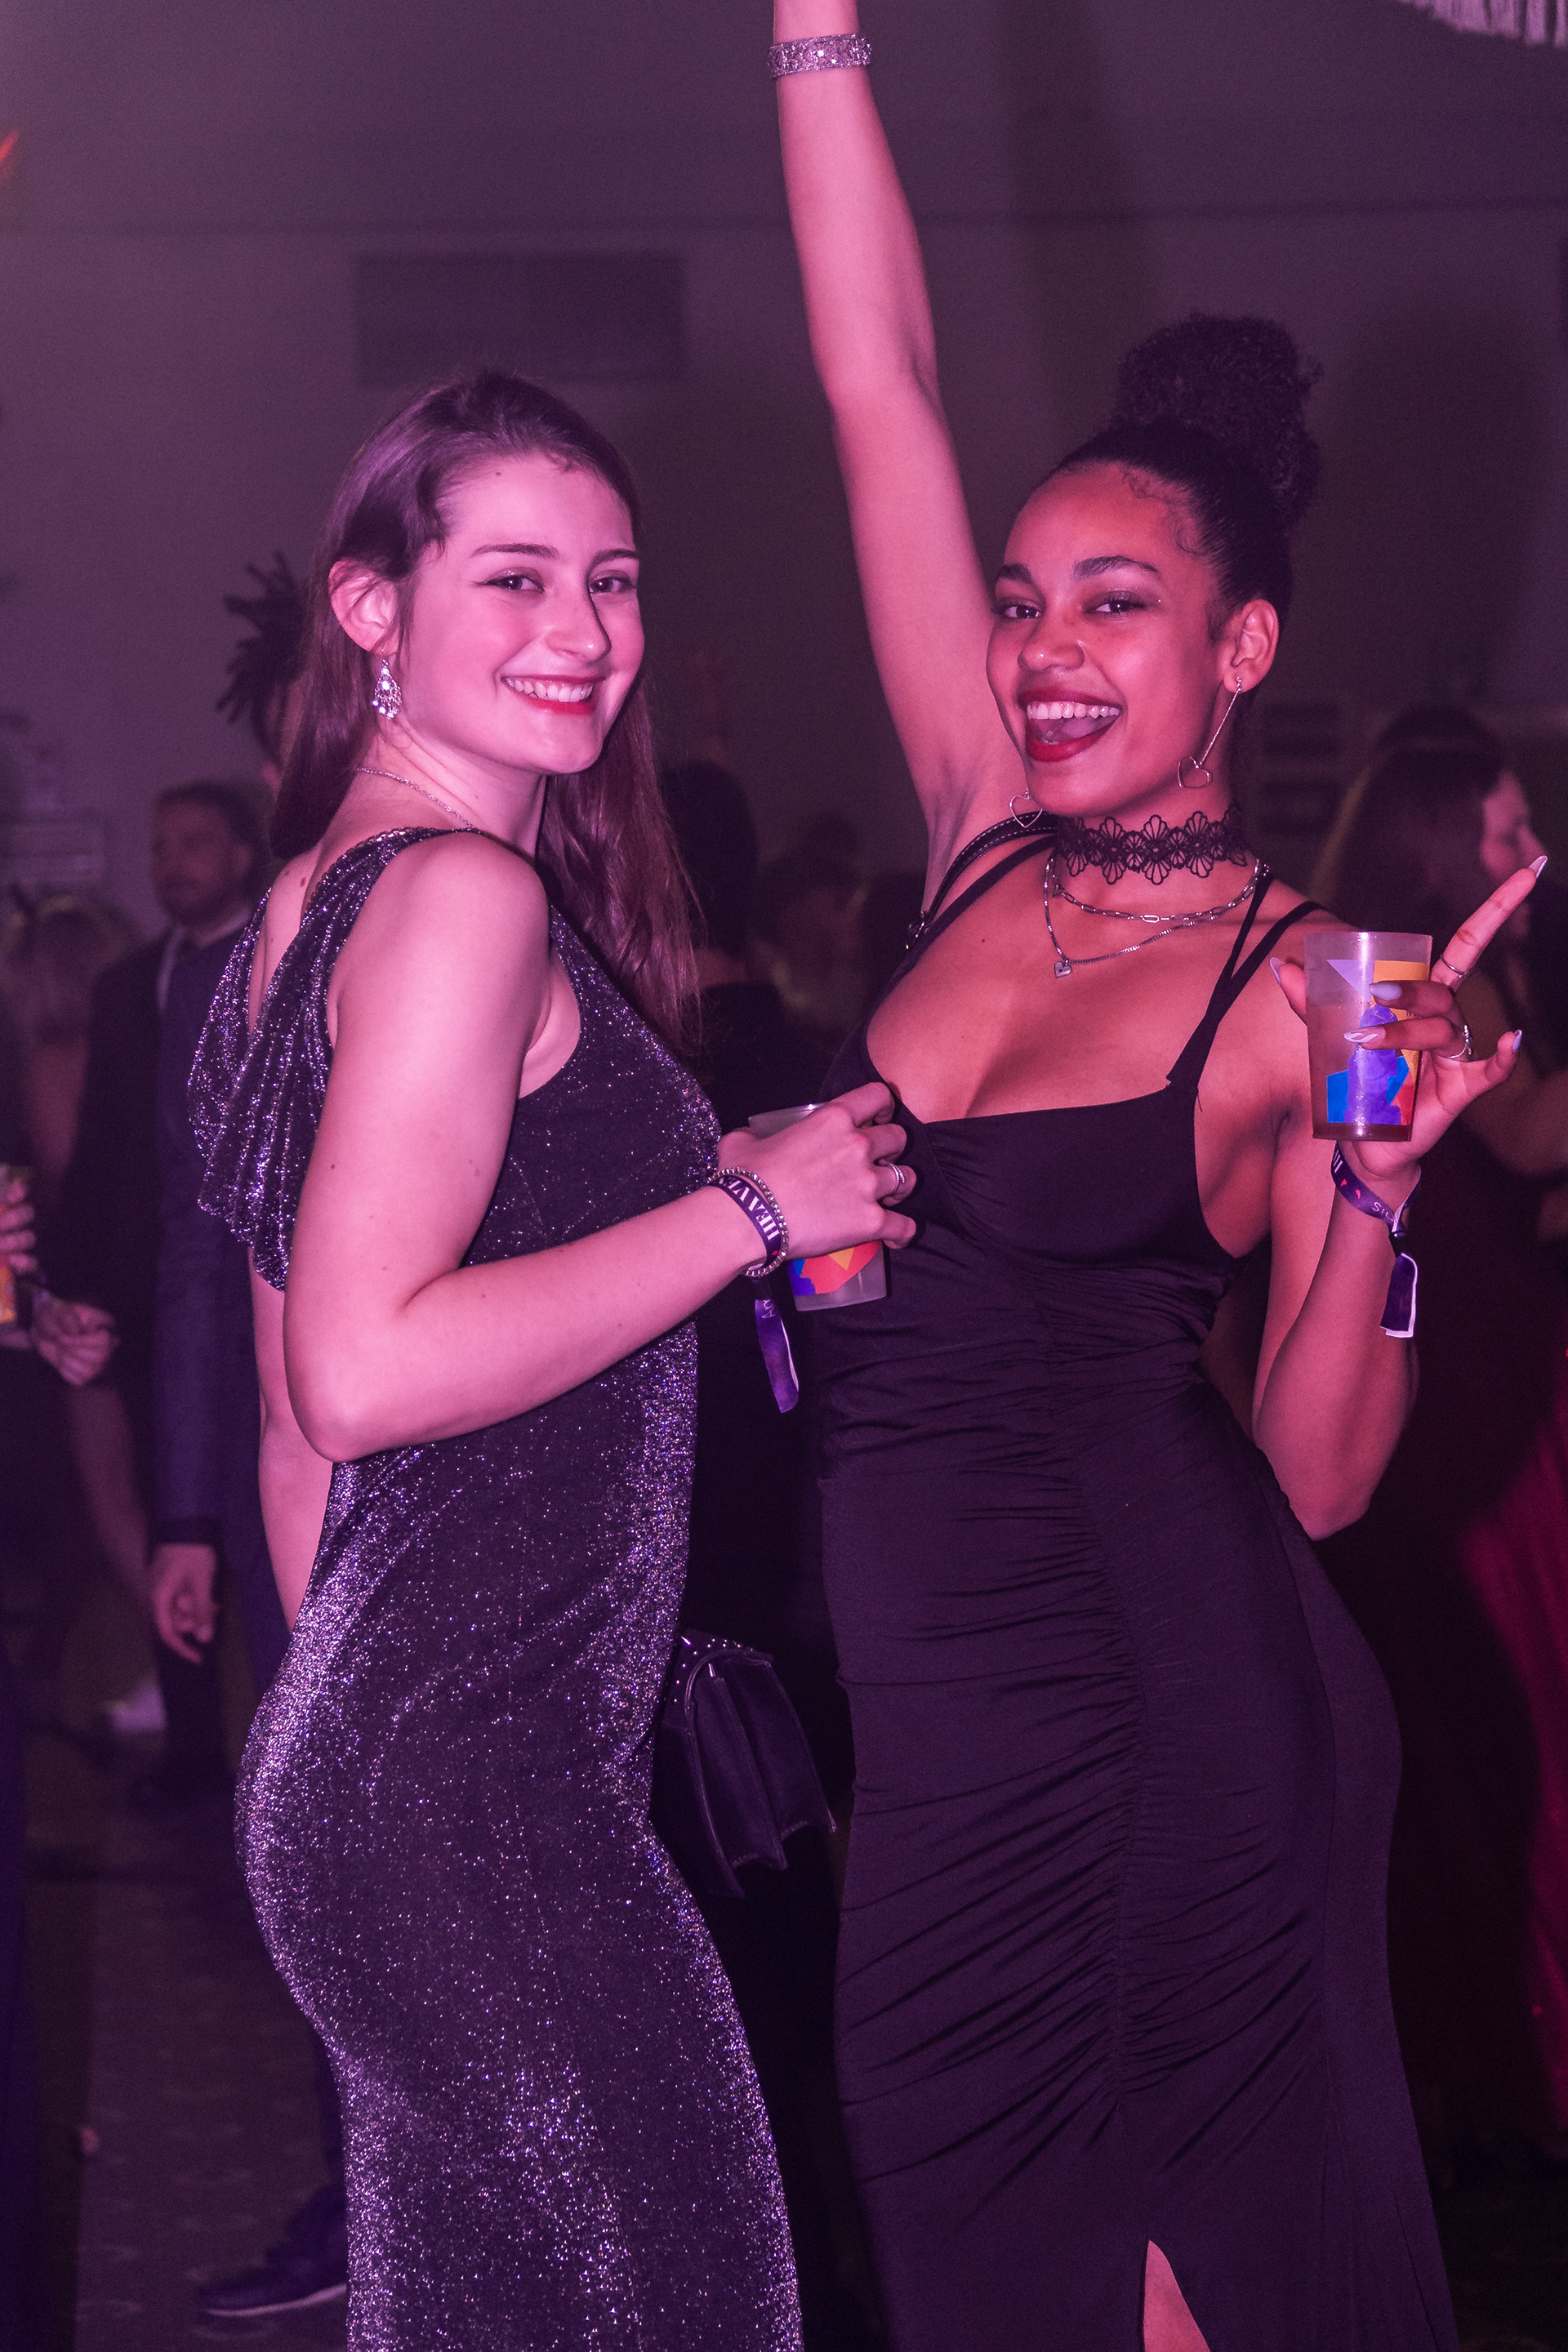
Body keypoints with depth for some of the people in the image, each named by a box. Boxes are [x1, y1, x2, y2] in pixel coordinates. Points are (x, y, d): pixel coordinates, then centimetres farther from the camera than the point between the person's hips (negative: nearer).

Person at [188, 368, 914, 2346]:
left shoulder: (314, 900, 16)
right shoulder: (466, 897, -13)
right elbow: (361, 1371, -23)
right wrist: (754, 1207, -15)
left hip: (362, 1760, 10)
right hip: (485, 1790, -10)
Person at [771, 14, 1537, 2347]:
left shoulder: (1302, 993, -6)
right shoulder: (990, 854, 7)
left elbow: (1319, 1477, -8)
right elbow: (884, 390, 4)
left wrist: (1371, 1191, -22)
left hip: (1168, 1716, -5)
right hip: (943, 1722, 5)